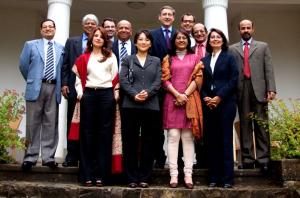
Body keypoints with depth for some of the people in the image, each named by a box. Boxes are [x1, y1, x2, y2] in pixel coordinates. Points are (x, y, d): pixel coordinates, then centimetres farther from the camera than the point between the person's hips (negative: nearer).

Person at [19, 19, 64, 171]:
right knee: (33, 123, 1)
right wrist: (31, 81, 11)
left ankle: (48, 157, 8)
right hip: (36, 87, -1)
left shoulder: (61, 48, 13)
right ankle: (30, 157, 7)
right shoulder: (31, 45, 9)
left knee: (51, 123, 3)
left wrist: (61, 84, 6)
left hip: (54, 88, 2)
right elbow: (23, 65, 9)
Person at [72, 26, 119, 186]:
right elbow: (79, 77, 11)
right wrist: (80, 92, -2)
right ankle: (87, 174, 6)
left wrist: (116, 93, -1)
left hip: (107, 95, 0)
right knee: (87, 132, 1)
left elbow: (115, 76, 8)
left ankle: (101, 174, 4)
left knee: (105, 133, 0)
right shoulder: (83, 58, 12)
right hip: (89, 95, 0)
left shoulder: (111, 57, 12)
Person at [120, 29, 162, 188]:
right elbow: (123, 80, 0)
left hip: (151, 105, 1)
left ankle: (144, 177, 11)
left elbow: (158, 82, 4)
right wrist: (134, 95, -15)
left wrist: (147, 93, -14)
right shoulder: (128, 60, 12)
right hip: (130, 105, -1)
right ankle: (132, 177, 9)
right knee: (130, 141, 1)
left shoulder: (156, 61, 16)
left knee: (148, 141, 3)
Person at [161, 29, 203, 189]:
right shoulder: (168, 58, 15)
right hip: (172, 100, 0)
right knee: (173, 136, -6)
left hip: (190, 100, 0)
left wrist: (185, 94, -9)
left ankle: (188, 175, -2)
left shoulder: (195, 58, 16)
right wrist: (177, 95, -10)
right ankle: (173, 174, -6)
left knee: (188, 137, -2)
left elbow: (198, 78, 4)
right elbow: (165, 80, 5)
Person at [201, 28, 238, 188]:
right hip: (208, 104, 4)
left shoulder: (229, 57, 6)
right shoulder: (204, 60, 15)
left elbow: (233, 80, -4)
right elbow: (201, 83, 11)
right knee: (211, 140, 3)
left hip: (225, 103, -3)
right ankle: (214, 177, 10)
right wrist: (205, 98, -7)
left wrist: (219, 97, -13)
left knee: (225, 139, -3)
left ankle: (227, 178, 2)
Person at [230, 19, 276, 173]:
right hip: (241, 90, 1)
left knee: (261, 125, -4)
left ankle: (263, 158, -1)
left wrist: (271, 89, -4)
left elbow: (268, 69, 7)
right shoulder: (232, 49, 16)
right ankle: (247, 159, 3)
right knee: (245, 125, 0)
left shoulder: (263, 46, 16)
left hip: (259, 89, 0)